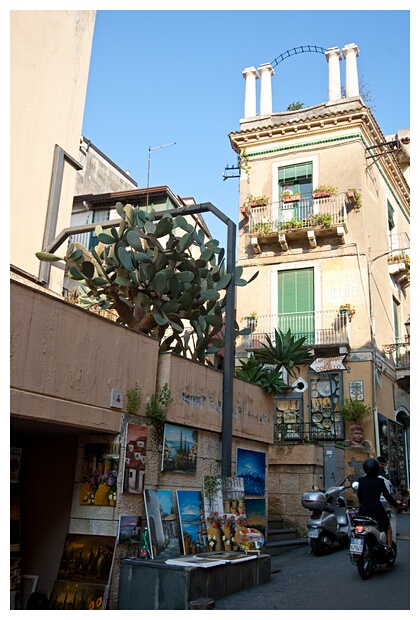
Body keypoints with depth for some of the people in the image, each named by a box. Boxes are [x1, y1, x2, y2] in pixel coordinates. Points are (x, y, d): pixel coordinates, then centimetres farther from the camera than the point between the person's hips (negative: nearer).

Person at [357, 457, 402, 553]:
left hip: (363, 511, 3)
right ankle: (389, 547, 20)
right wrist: (396, 504, 21)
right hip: (377, 511, -2)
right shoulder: (380, 481, -7)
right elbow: (387, 496, 2)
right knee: (387, 527, 25)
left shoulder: (361, 480, 2)